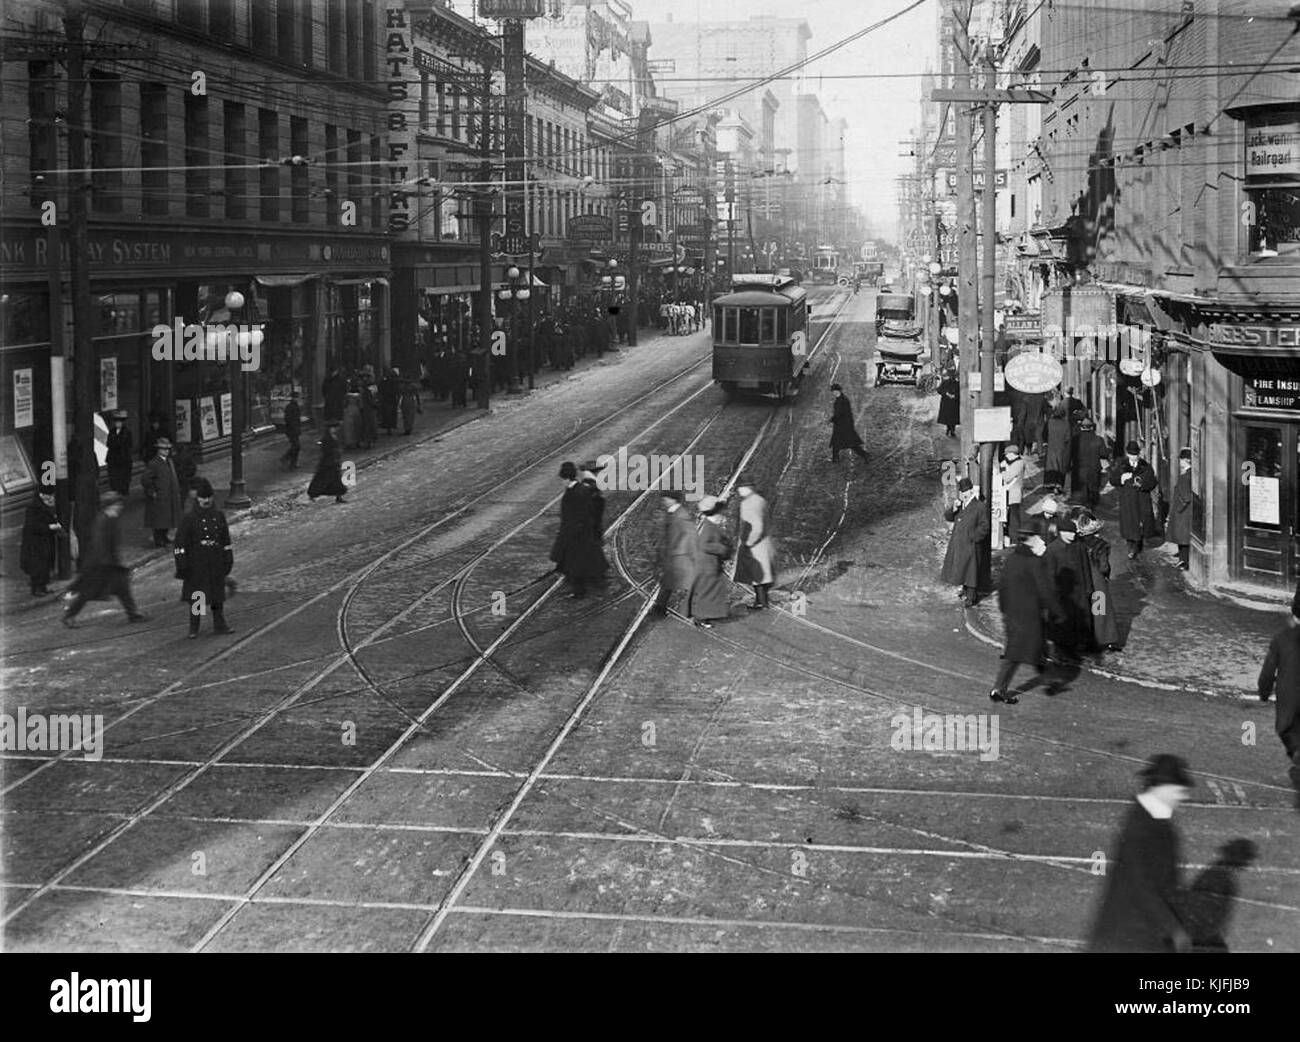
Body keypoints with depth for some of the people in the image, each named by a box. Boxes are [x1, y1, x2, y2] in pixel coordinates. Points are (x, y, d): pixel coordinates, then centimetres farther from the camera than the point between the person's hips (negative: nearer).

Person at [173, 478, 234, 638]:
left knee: (218, 594, 10)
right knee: (196, 594, 1)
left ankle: (219, 625, 22)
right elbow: (180, 543, -8)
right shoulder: (189, 519, -7)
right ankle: (194, 628, 11)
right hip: (196, 563, -4)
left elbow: (225, 540, 12)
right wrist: (181, 565, -12)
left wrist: (228, 559, 10)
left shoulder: (219, 516, 5)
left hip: (216, 562, 4)